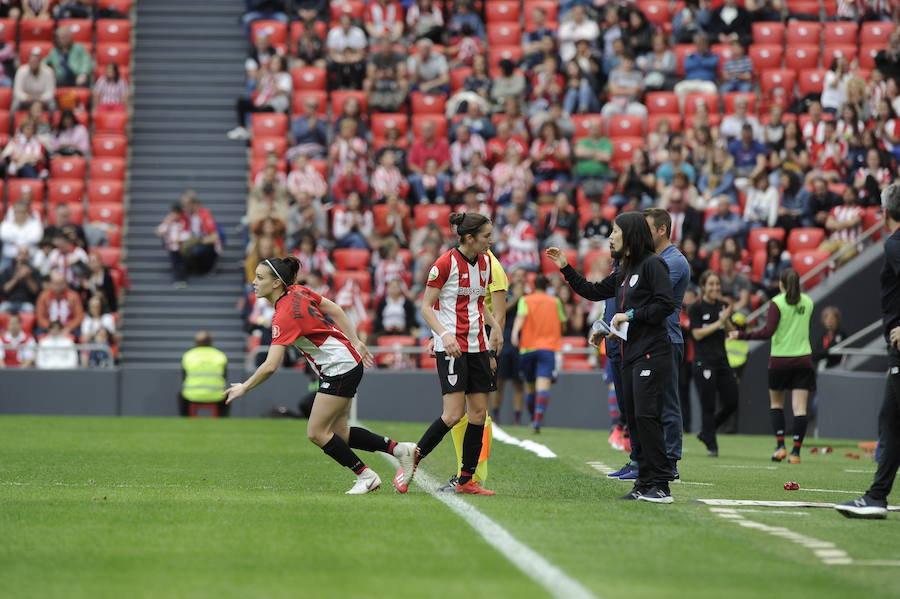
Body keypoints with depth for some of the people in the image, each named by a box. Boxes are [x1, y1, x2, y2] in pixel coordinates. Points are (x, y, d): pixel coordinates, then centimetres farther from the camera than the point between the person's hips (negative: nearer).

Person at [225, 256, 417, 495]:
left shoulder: (284, 316, -24)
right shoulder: (298, 292, 2)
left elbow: (270, 367, -27)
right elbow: (334, 310, 12)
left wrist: (244, 387, -14)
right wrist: (355, 342, 16)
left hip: (340, 368, -9)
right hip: (349, 363, 9)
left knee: (317, 433, -5)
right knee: (338, 433, 11)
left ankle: (365, 476, 6)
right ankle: (399, 449, 16)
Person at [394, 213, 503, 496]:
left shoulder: (485, 263, 9)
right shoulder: (446, 263, -12)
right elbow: (426, 307, -10)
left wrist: (494, 325, 8)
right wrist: (444, 334, -24)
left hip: (478, 346, 7)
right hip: (451, 346, -7)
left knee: (479, 413, 2)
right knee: (454, 414, -14)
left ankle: (466, 480, 9)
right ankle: (410, 465, -1)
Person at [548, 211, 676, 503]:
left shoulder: (652, 265, -8)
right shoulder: (623, 272, 18)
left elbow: (666, 304, -16)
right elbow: (593, 292, 27)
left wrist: (630, 315, -13)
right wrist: (566, 268, 22)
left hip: (651, 353, -9)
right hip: (630, 354, 9)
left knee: (646, 416, -14)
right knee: (633, 419, 7)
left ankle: (661, 485, -12)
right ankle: (644, 483, 11)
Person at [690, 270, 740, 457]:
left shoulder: (722, 306, 9)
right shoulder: (696, 308, -6)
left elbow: (730, 332, 9)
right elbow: (697, 334, -13)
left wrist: (727, 319, -10)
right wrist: (719, 322, -16)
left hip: (722, 360, 6)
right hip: (703, 362, -6)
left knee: (731, 403, 4)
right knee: (708, 406, -3)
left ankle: (706, 433, 24)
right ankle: (711, 446, 7)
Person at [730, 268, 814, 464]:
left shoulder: (777, 303, -9)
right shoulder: (807, 302, 6)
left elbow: (768, 332, -17)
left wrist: (741, 335, -12)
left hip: (780, 360, -2)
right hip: (803, 359, 2)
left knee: (776, 403, 14)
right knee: (799, 407, -2)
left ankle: (780, 446, 3)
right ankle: (796, 451, -8)